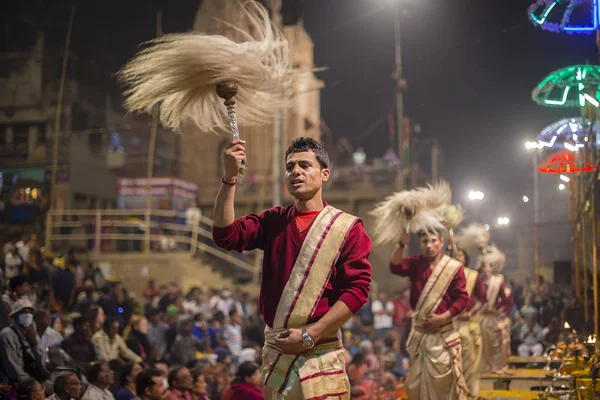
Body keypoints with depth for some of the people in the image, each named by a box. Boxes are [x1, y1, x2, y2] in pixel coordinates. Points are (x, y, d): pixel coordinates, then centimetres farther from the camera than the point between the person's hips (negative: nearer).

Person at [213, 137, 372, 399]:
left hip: (319, 354, -4)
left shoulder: (347, 228, -2)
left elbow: (357, 290, -10)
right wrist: (230, 177, -14)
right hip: (275, 350, 4)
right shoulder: (273, 221, 10)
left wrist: (309, 336, -15)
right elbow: (225, 235, -5)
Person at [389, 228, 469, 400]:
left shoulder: (454, 267, -6)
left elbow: (463, 298, -6)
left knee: (444, 378, -1)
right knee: (419, 378, 12)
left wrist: (443, 318, -15)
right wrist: (402, 244, -31)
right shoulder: (415, 263, 2)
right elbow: (395, 267, -17)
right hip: (419, 331, 3)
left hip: (443, 332, -3)